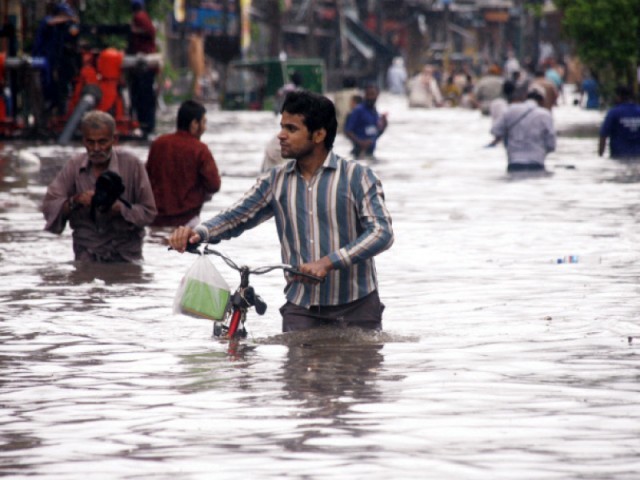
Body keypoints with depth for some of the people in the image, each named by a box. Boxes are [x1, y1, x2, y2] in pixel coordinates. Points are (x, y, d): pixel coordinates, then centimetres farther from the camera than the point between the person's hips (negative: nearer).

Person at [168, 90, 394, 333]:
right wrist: (198, 233, -18)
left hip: (355, 309, -3)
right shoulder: (276, 181, 8)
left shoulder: (357, 176, -4)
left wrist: (328, 262, -26)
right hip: (300, 308, 3)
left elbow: (382, 232, -14)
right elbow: (236, 217, 4)